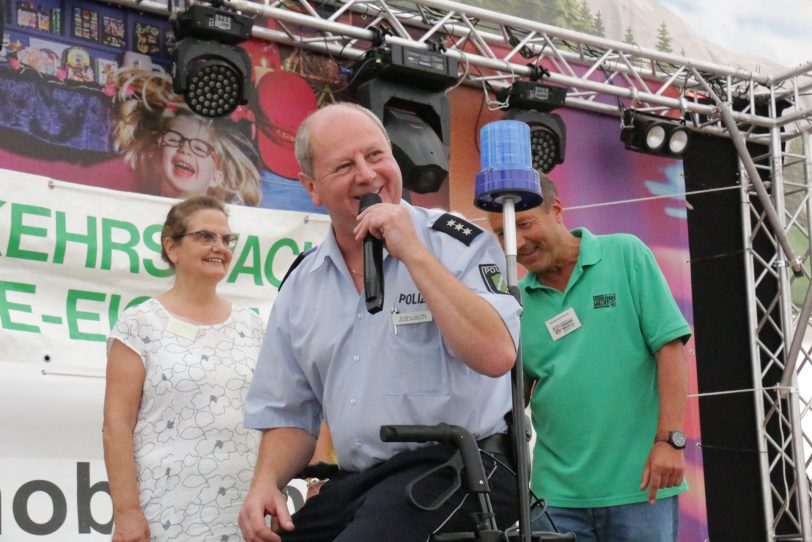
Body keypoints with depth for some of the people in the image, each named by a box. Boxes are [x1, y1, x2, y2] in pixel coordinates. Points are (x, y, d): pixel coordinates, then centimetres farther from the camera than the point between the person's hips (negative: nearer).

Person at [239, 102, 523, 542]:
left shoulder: (456, 242, -3)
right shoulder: (301, 285, 12)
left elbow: (495, 356, -20)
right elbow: (291, 414, 18)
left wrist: (412, 252, -17)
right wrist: (266, 482, -2)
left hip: (457, 468, -5)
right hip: (354, 485, 5)